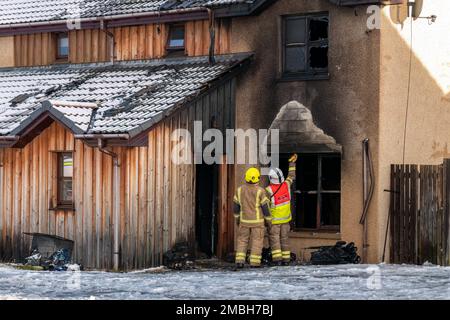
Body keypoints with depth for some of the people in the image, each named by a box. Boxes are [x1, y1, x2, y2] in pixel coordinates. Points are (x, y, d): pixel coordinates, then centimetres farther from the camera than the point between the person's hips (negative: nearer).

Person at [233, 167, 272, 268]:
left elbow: (236, 206, 4)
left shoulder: (240, 190, -3)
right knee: (257, 241, 5)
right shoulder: (260, 191, -15)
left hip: (244, 221, 3)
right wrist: (269, 220, 0)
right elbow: (265, 207, -11)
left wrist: (237, 218, 18)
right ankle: (254, 262, 1)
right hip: (257, 221, -3)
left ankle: (240, 261, 2)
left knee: (242, 241, 11)